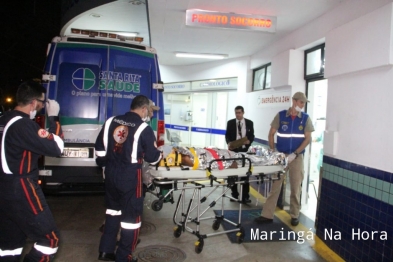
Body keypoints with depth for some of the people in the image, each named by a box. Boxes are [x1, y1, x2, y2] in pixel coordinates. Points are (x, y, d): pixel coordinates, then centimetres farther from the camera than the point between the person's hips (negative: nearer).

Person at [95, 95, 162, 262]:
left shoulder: (111, 122, 4)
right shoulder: (144, 129, -12)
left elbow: (99, 147, 10)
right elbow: (152, 157, -7)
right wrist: (159, 155, 14)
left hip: (111, 173, 6)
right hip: (130, 177, -6)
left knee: (113, 209, 24)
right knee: (131, 214, 7)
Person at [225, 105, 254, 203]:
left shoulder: (249, 123, 5)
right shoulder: (230, 122, 5)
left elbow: (252, 135, 3)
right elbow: (227, 135, 2)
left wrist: (249, 141, -19)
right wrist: (229, 143, -18)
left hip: (245, 150, 0)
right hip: (233, 149, 0)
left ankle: (245, 196, 10)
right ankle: (234, 194, 19)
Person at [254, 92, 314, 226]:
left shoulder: (306, 118, -1)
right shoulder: (280, 115, -2)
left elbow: (307, 139, -3)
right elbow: (271, 134, 4)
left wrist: (294, 154, -12)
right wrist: (272, 152, -2)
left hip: (297, 157, 0)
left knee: (295, 187, 8)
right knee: (275, 185, 3)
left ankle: (294, 215, 23)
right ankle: (267, 215, 9)